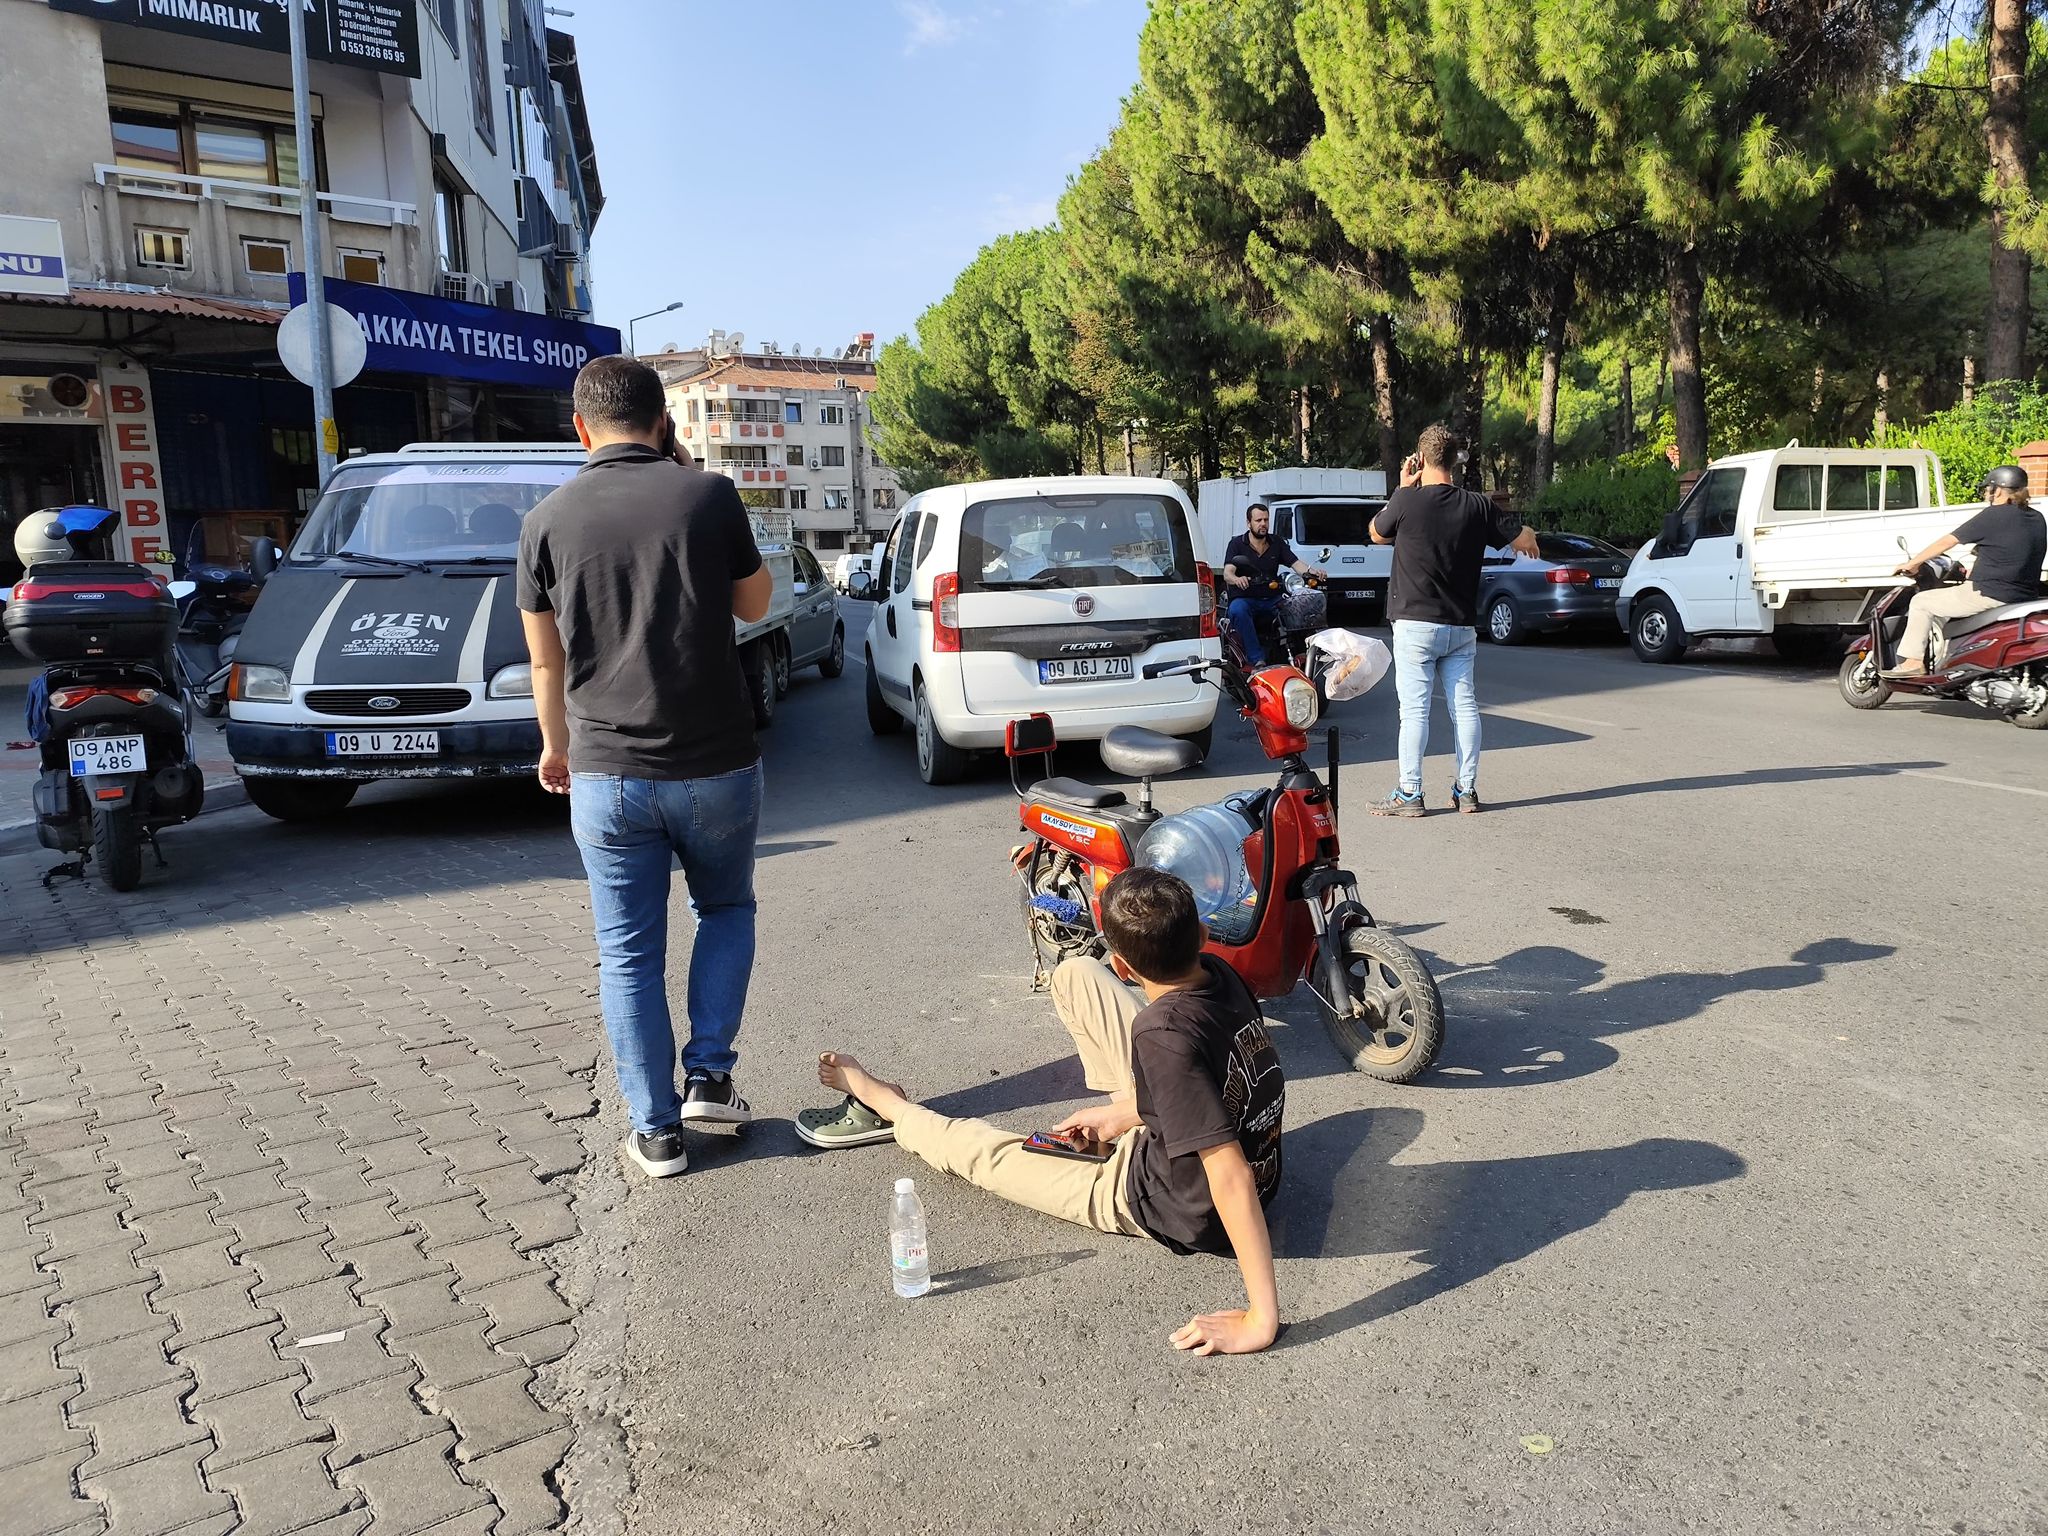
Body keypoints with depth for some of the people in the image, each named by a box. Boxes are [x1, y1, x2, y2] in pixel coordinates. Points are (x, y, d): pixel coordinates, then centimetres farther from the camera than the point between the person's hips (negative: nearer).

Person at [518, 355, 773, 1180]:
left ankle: (656, 1129, 17)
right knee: (726, 911, 23)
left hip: (607, 773, 1)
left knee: (628, 953, 12)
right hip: (715, 765, 0)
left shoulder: (548, 519, -1)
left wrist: (556, 745, 24)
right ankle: (709, 1078, 17)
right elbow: (754, 604, 9)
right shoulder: (709, 495, -6)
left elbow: (546, 659, 8)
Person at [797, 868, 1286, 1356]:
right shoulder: (1219, 972, -16)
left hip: (1181, 1211, -6)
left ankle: (885, 1103, 43)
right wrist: (1122, 1115, 7)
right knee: (1076, 976, 3)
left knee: (976, 1148, 11)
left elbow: (1231, 1175, -39)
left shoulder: (1165, 1036, -38)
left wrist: (1261, 1319, -34)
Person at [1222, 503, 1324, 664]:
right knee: (1237, 609, -39)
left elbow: (1295, 563, 2)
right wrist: (1237, 579, -40)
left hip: (1272, 599, 3)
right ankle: (1257, 658, -37)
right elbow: (1227, 573, -14)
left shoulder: (1277, 542, 13)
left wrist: (1311, 571, -22)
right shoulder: (1236, 544, 1)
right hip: (1245, 599, -3)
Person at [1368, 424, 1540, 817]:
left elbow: (1377, 534, 7)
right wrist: (1524, 539, 30)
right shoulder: (1477, 505, -1)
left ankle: (1409, 793, 1)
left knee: (1414, 709, -1)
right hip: (1462, 626, 4)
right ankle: (1467, 790, 14)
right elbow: (1527, 540, 7)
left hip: (1415, 623, -4)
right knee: (1464, 705, 9)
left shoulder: (1407, 500, -11)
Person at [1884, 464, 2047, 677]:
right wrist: (1976, 568, 31)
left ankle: (1913, 661, 0)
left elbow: (1947, 542, -7)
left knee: (1922, 602, 5)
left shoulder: (1994, 515, -12)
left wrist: (1912, 563, 3)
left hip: (1990, 595, -8)